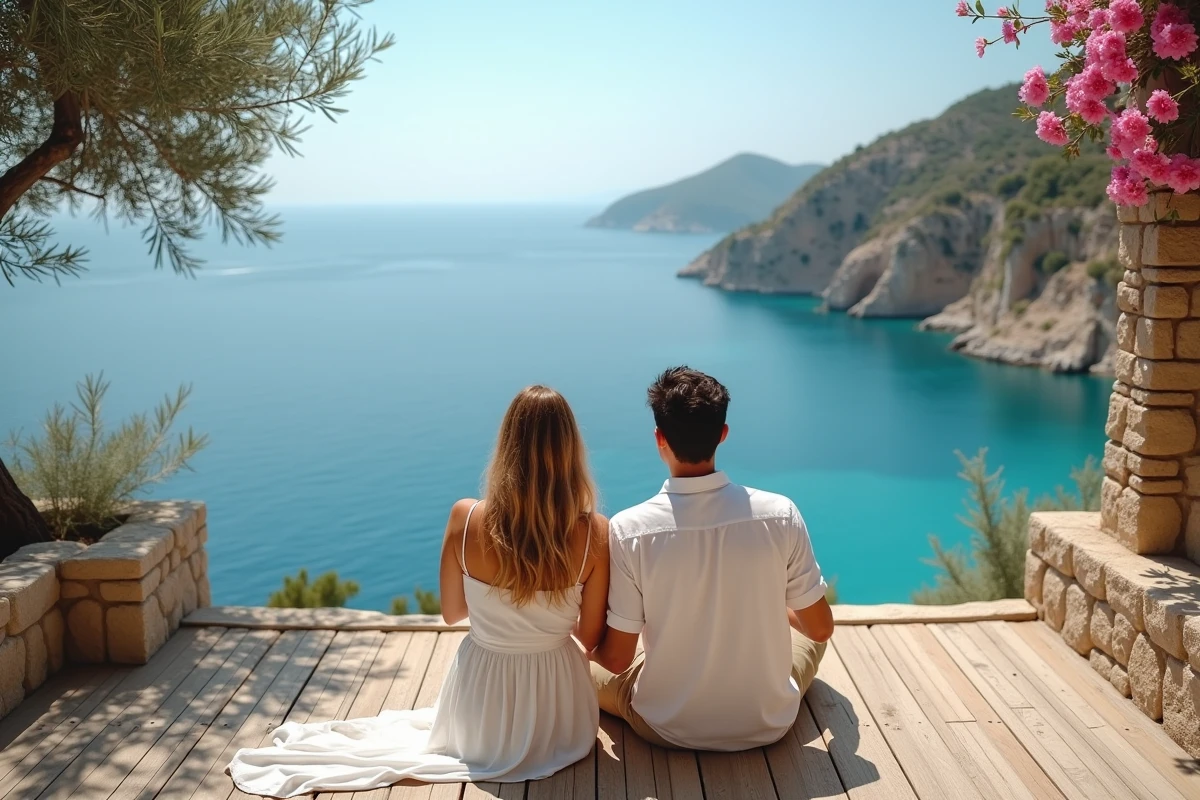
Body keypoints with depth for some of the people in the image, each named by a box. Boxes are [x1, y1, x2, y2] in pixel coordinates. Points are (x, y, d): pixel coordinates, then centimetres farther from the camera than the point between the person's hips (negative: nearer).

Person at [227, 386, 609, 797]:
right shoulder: (595, 532, -21)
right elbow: (590, 637, -6)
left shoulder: (465, 518, -19)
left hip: (479, 723, 1)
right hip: (561, 728, -1)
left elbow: (452, 613, -1)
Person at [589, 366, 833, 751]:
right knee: (804, 629, 31)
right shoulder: (780, 515, -17)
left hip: (666, 727, -1)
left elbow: (616, 659, -13)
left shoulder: (629, 529, -21)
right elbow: (821, 628, -4)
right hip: (767, 723, 2)